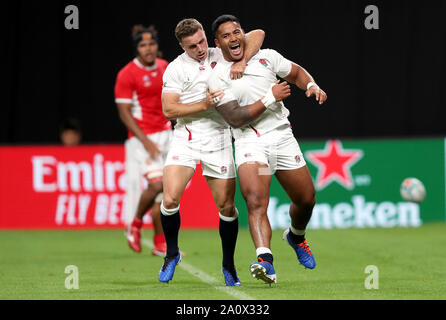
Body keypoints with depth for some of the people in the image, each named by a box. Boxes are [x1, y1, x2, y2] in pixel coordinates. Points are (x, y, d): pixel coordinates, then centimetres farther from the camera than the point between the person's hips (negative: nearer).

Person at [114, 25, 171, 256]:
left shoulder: (164, 67, 7)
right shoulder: (127, 74, -11)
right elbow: (124, 113, -12)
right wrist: (145, 140, -19)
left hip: (165, 133, 6)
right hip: (142, 137, -6)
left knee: (162, 191, 5)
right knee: (157, 183, -19)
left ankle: (160, 244, 11)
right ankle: (135, 224, 6)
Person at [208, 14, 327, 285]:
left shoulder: (267, 57, 7)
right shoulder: (218, 78, -4)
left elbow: (296, 73, 22)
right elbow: (235, 118, -13)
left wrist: (312, 86, 1)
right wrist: (269, 99, -17)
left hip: (282, 137, 4)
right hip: (250, 143, -4)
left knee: (306, 199, 11)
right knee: (256, 200, -25)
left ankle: (296, 237, 43)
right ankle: (265, 260, -38)